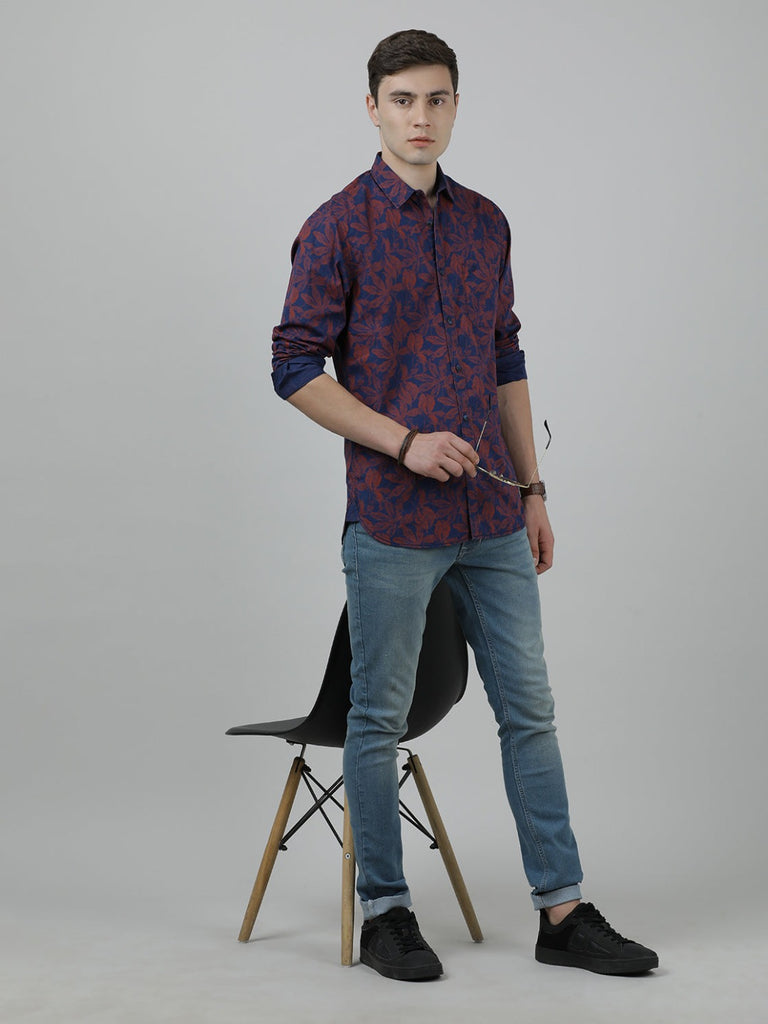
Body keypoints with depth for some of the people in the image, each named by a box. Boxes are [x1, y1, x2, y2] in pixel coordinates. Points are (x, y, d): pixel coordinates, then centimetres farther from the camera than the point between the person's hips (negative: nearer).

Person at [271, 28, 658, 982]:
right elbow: (295, 368, -8)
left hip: (492, 517, 6)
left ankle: (562, 911, 16)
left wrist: (532, 488, 14)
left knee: (529, 710, 7)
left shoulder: (485, 224, 12)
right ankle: (383, 913, 19)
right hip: (393, 518, -5)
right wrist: (404, 441, -16)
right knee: (380, 717, 5)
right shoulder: (337, 226, -5)